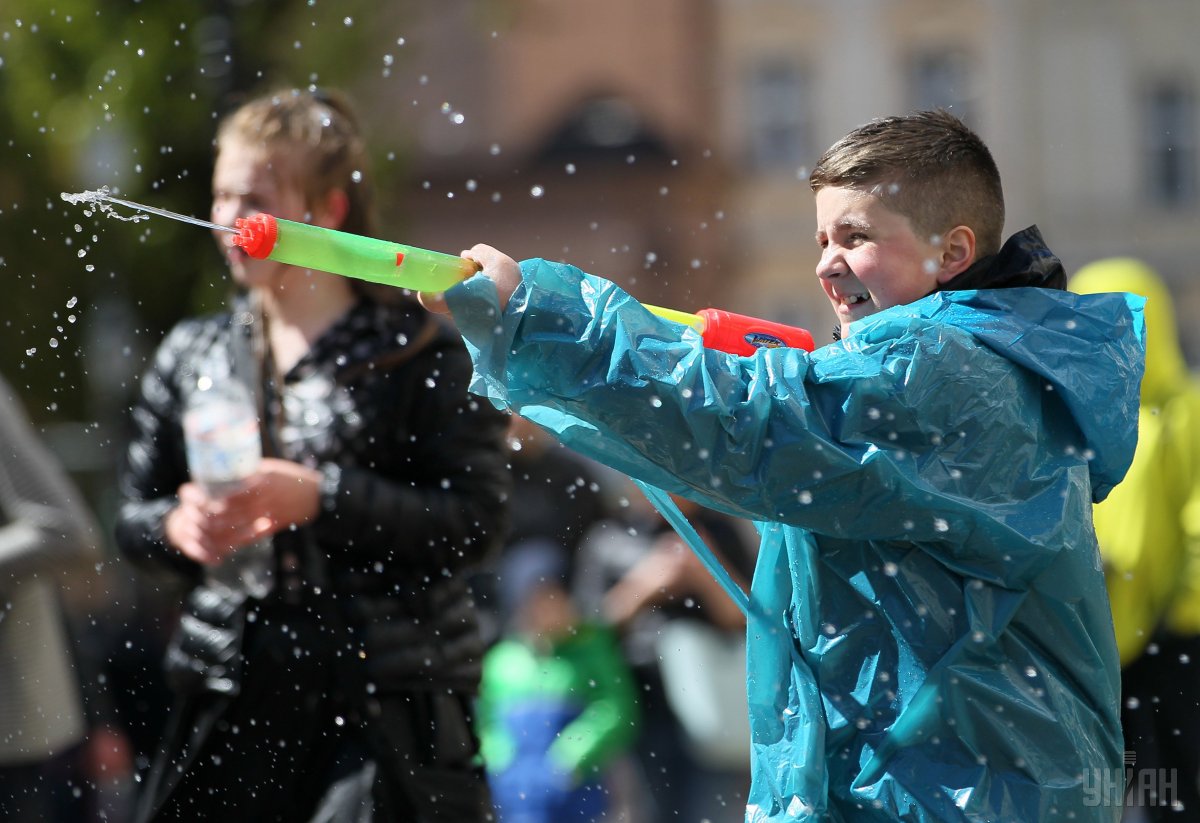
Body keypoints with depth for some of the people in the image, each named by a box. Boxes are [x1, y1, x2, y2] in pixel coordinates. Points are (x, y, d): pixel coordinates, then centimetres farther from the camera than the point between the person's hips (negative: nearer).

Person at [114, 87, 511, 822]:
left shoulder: (423, 355, -3)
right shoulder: (192, 356, 12)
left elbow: (476, 519, -10)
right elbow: (136, 510, 19)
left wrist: (321, 498, -18)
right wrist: (178, 526, -5)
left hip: (390, 707, -4)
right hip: (235, 702, 4)